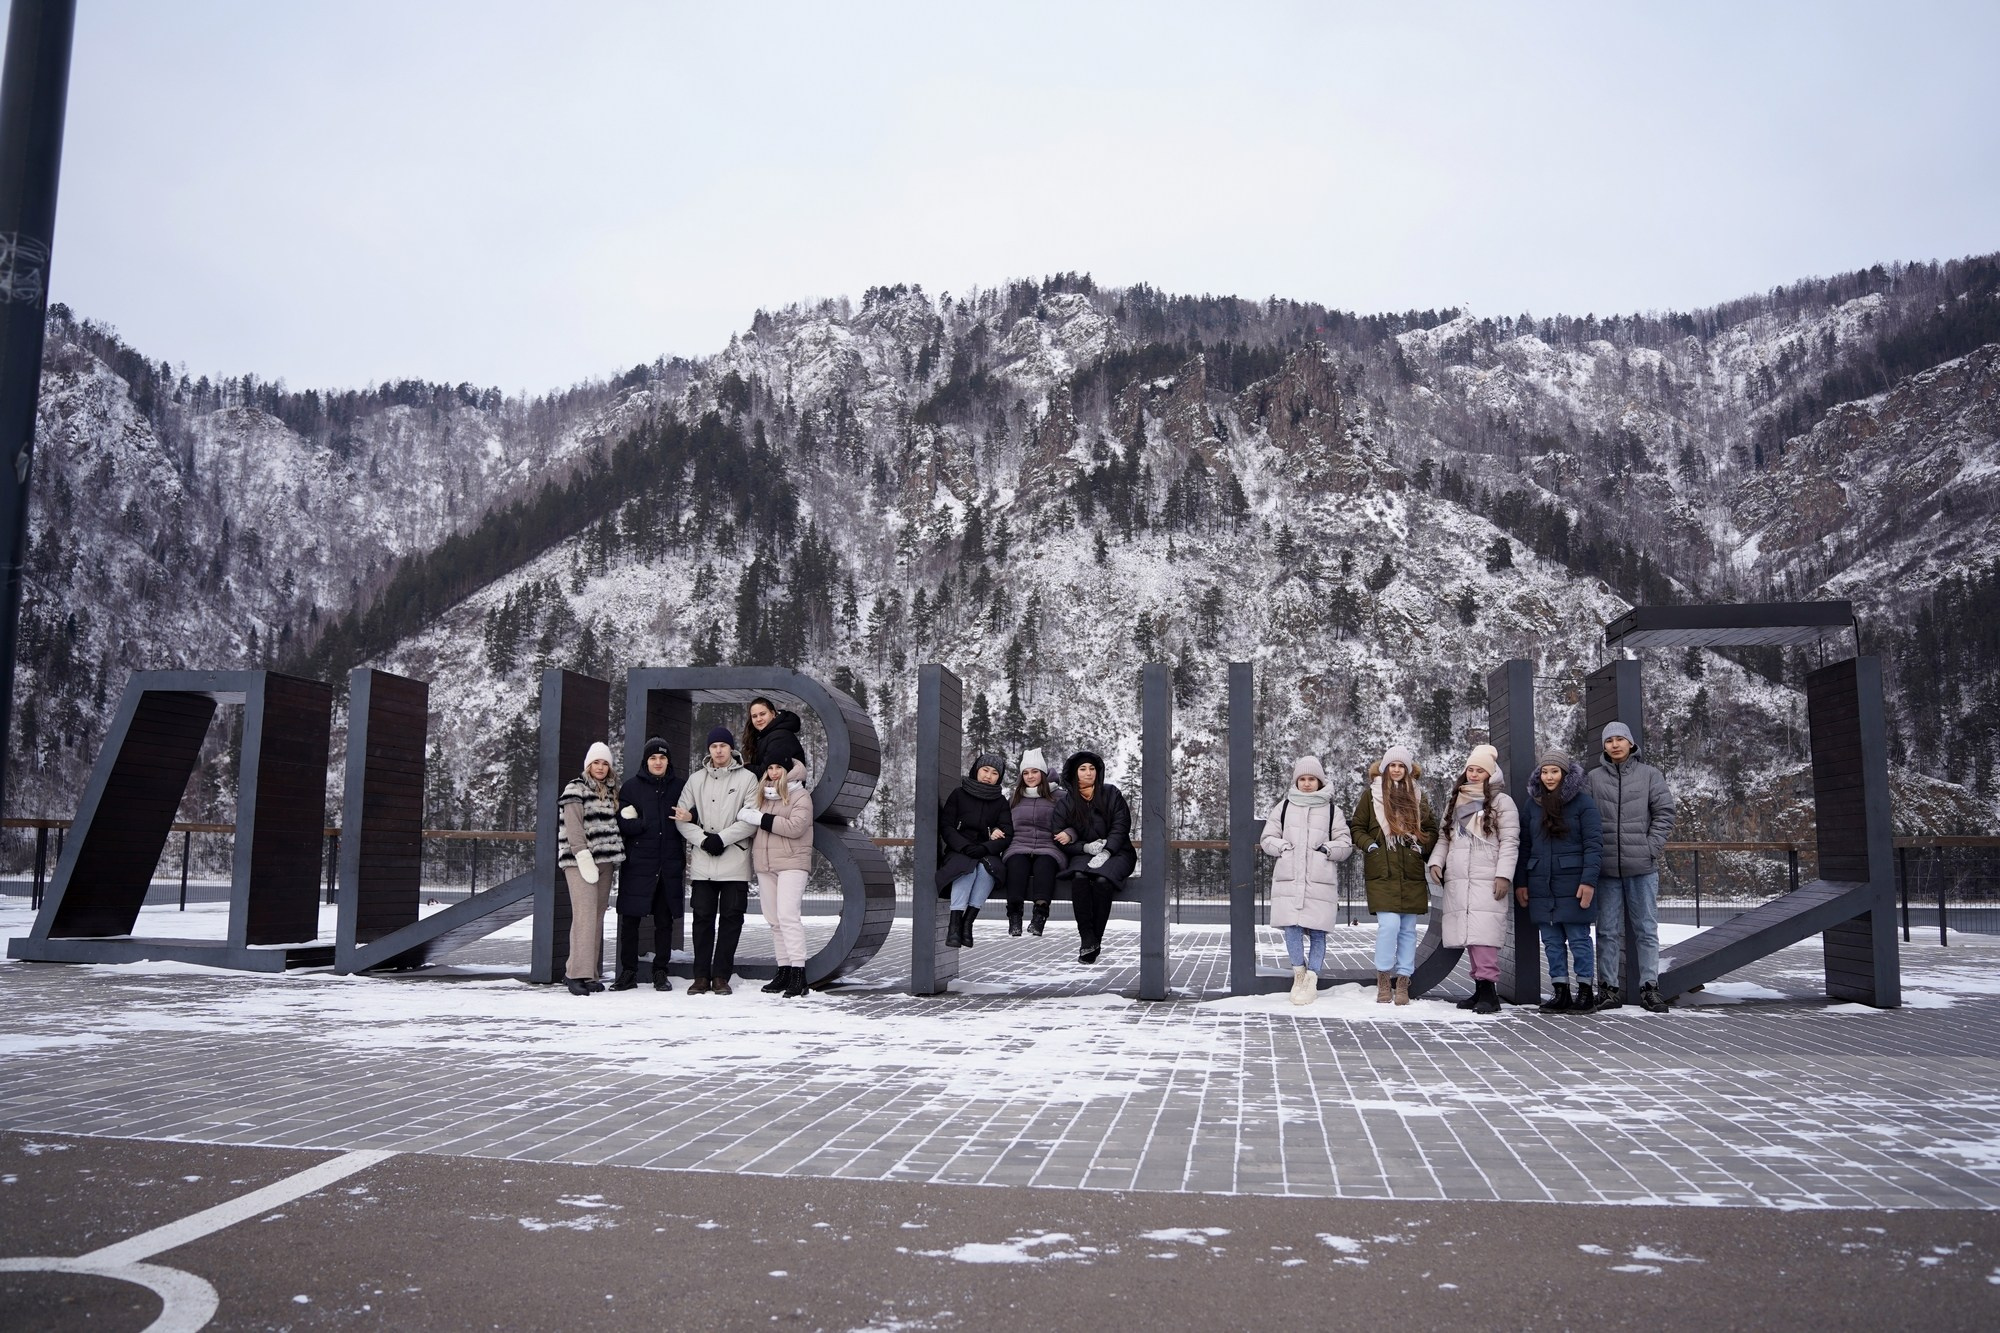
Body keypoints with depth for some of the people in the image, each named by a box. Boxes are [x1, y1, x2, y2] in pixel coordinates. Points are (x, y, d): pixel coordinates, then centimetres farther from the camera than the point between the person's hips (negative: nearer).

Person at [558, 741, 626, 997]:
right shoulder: (576, 789, -2)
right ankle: (577, 973, -15)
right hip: (581, 862, -7)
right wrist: (583, 856, -18)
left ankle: (591, 973, 8)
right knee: (585, 916, -15)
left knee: (597, 918, 5)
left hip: (603, 861, 7)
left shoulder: (608, 792, 19)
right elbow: (573, 826, -11)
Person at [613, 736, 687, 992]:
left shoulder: (678, 786, 10)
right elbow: (622, 823, 0)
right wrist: (648, 825, -12)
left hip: (669, 864, 1)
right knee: (630, 919, 0)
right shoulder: (632, 786, 6)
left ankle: (660, 972, 14)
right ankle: (628, 972, 10)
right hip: (638, 863, -1)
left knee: (665, 920, 5)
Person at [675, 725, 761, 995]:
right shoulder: (696, 779, 12)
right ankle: (701, 975, 10)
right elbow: (682, 818, 5)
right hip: (702, 862, 2)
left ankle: (721, 975, 7)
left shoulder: (746, 778, 3)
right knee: (703, 917, 4)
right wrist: (704, 840, -10)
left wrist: (722, 838, -13)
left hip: (734, 862, -2)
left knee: (731, 918, 0)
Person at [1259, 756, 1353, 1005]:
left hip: (1320, 881, 0)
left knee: (1317, 932, -3)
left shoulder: (1331, 811, 12)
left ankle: (1311, 979, 6)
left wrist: (1328, 848, -8)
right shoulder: (1284, 807, 13)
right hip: (1289, 879, 0)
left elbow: (1345, 844, 10)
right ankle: (1299, 971, 14)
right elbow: (1268, 838, 12)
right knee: (1292, 928, -6)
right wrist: (1282, 847, -6)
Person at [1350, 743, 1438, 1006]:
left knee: (1408, 929, 5)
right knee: (1389, 925, -14)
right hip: (1382, 873, -3)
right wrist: (1369, 845, -8)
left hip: (1412, 874, 3)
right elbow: (1356, 827, 9)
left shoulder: (1418, 796, 12)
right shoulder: (1371, 795, 5)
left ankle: (1402, 983, 12)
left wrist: (1422, 844, -1)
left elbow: (1432, 830, 19)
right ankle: (1383, 979, 1)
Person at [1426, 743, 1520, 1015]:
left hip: (1486, 880, -6)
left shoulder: (1501, 801, 2)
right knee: (1468, 934, 4)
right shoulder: (1454, 801, 20)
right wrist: (1436, 861, 5)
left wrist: (1504, 875, -12)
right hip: (1457, 880, 6)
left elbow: (1509, 842, -3)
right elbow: (1444, 837, 22)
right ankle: (1480, 989, 9)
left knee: (1483, 933, -15)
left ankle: (1488, 989, -15)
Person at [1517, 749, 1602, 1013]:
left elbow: (1593, 845, -7)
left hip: (1572, 884, -5)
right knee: (1552, 942, 7)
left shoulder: (1582, 802, -3)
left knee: (1578, 940, 1)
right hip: (1541, 885, 5)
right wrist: (1521, 883, 8)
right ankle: (1560, 992, 13)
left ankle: (1585, 991, 10)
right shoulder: (1535, 805, 11)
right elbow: (1526, 846, 12)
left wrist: (1588, 881, -15)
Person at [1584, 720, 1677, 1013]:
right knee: (1608, 931, 5)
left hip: (1642, 867, -1)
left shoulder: (1650, 775, 4)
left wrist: (1652, 847, -9)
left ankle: (1649, 987, 11)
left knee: (1646, 929, 5)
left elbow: (1664, 813, 0)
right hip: (1606, 867, 1)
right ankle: (1611, 988, 11)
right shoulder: (1593, 778, 6)